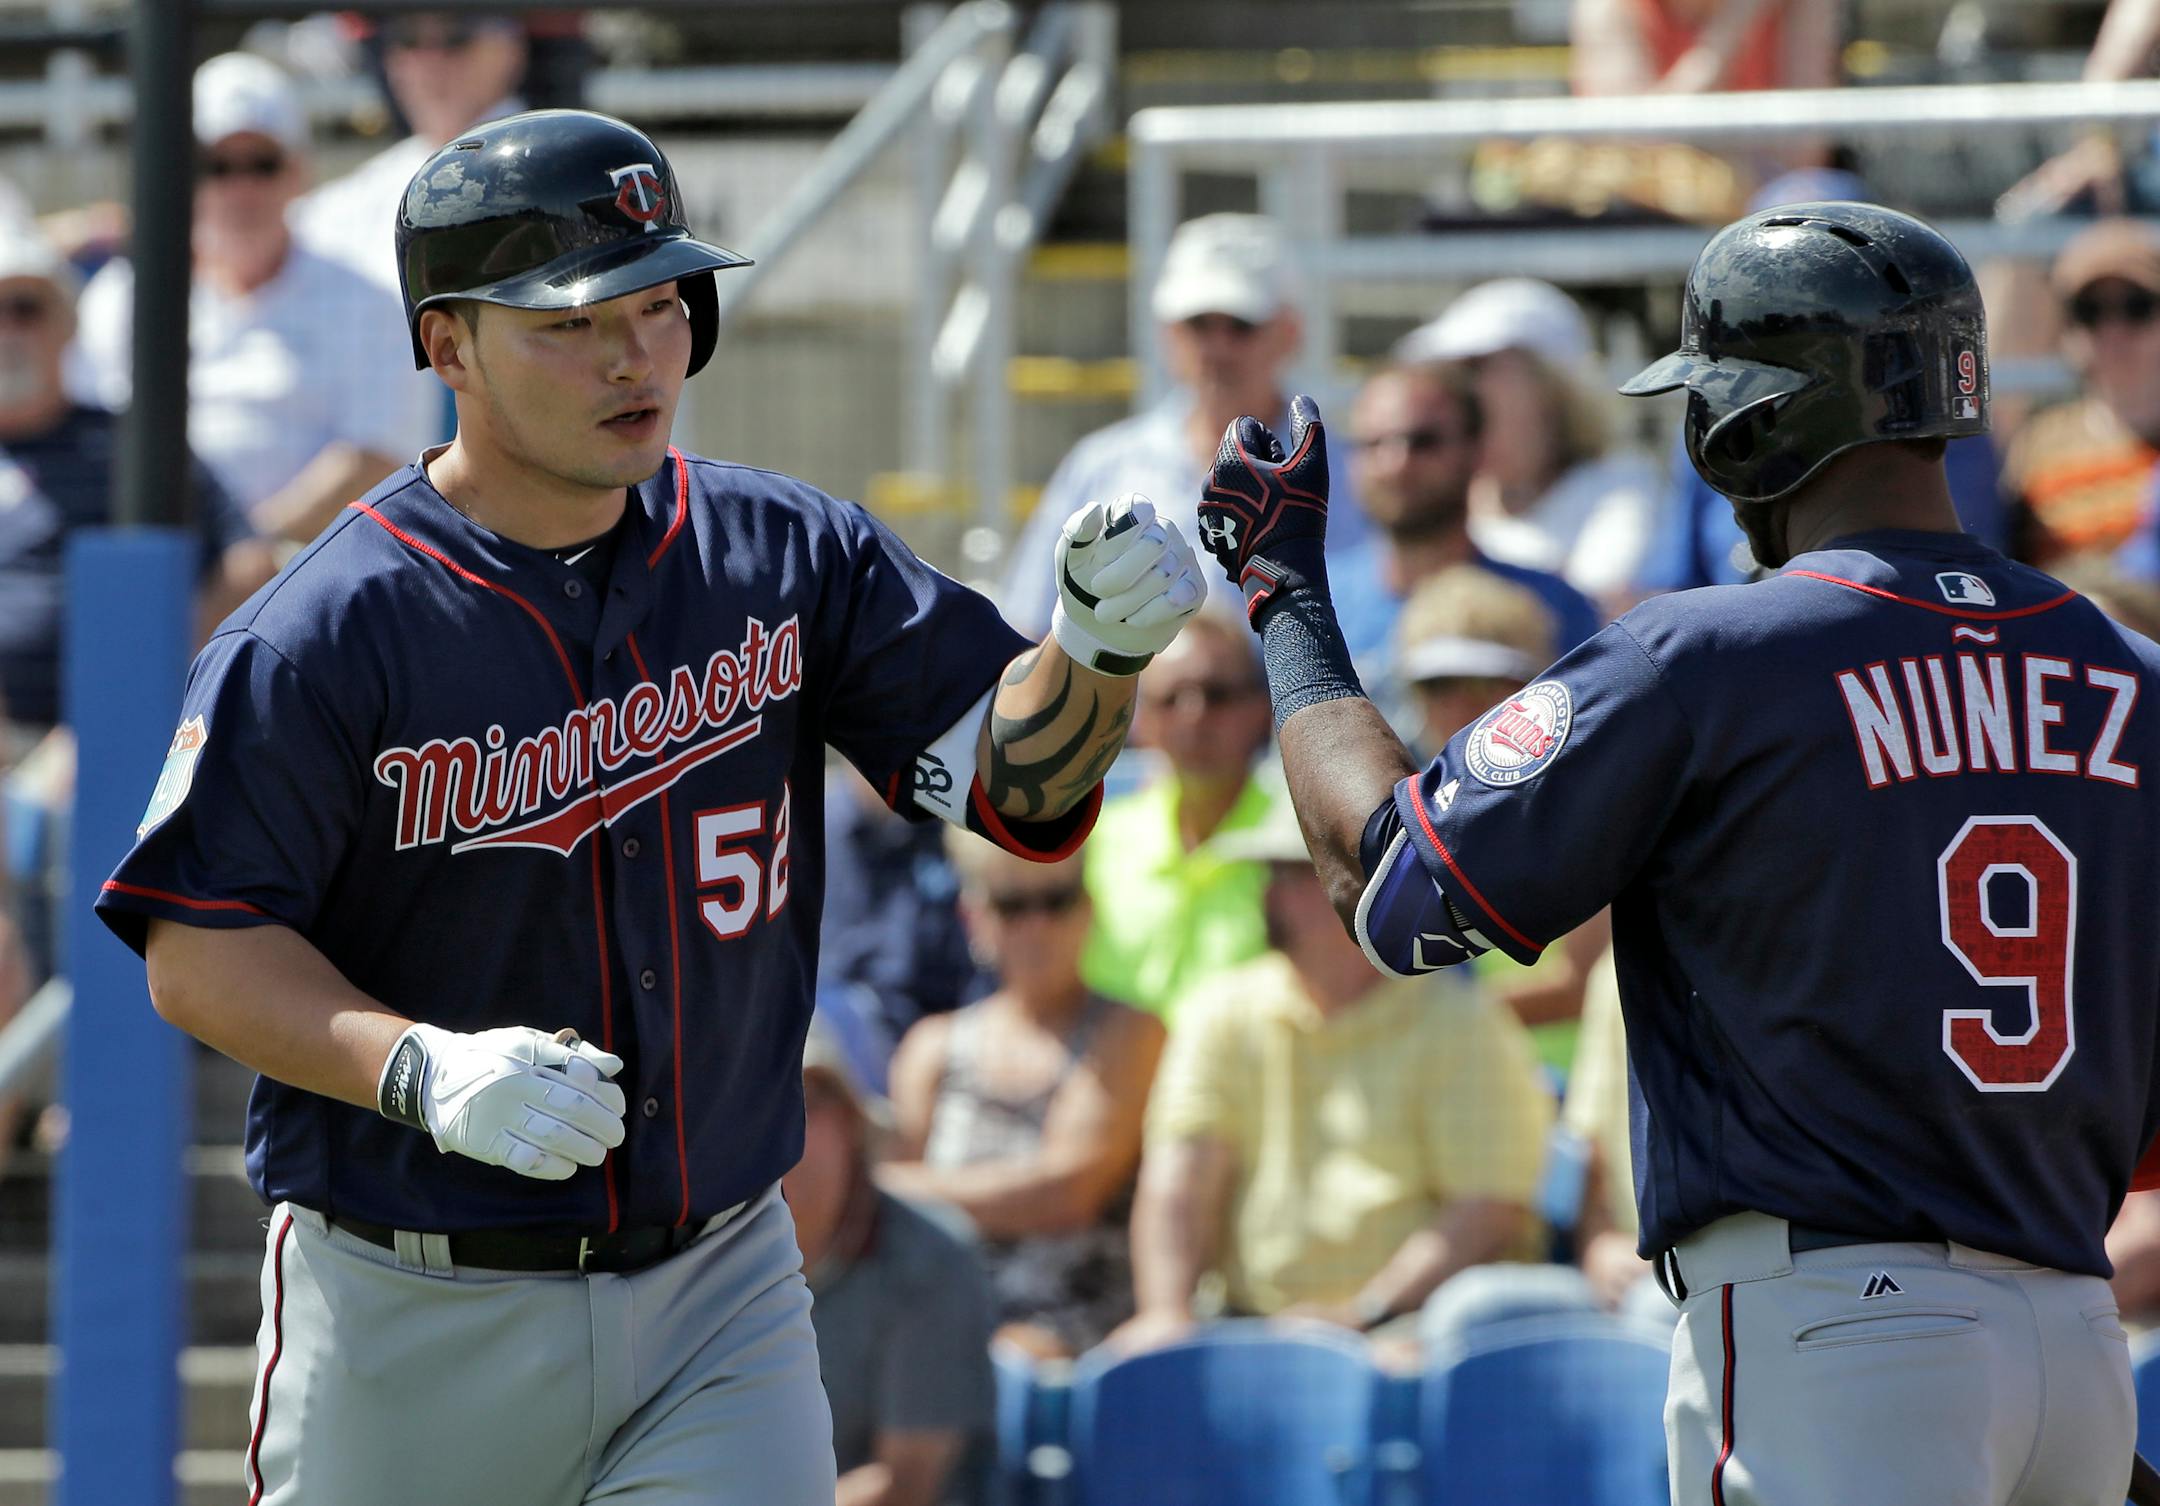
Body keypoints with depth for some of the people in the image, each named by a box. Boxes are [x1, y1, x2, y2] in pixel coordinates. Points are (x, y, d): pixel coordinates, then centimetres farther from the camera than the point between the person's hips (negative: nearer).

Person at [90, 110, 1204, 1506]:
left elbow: (1015, 780, 2)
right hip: (417, 1321, -3)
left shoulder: (783, 558, 2)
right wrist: (423, 1073, -28)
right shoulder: (318, 640, -12)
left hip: (718, 1289, 3)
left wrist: (1098, 652, -19)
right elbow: (198, 951, -13)